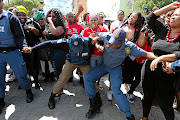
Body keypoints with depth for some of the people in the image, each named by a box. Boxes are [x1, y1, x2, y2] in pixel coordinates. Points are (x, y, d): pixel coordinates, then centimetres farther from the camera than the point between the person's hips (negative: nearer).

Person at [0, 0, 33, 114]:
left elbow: (19, 36, -5)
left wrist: (24, 47, -21)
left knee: (21, 75, 3)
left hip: (12, 52, -3)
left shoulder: (11, 18, -2)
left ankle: (28, 91, 28)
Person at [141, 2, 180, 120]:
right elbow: (150, 18, 4)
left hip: (167, 75, -3)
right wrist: (169, 7, 4)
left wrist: (161, 58, -30)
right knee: (147, 96, 21)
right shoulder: (162, 29, 3)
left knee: (165, 103, 11)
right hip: (149, 70, 3)